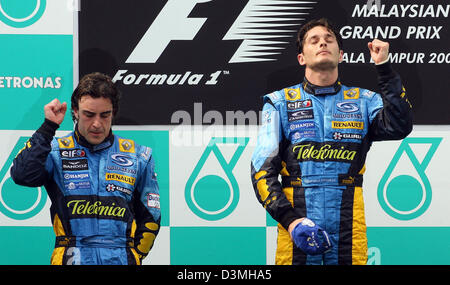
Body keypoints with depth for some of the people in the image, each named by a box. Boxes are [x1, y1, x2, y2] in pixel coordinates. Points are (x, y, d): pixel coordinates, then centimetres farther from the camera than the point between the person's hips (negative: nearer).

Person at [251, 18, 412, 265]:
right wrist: (290, 219, -11)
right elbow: (262, 169, 2)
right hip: (296, 223, -1)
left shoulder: (363, 101, 13)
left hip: (348, 226, 1)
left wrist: (384, 68, -8)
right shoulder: (280, 103, 9)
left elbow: (398, 127, -7)